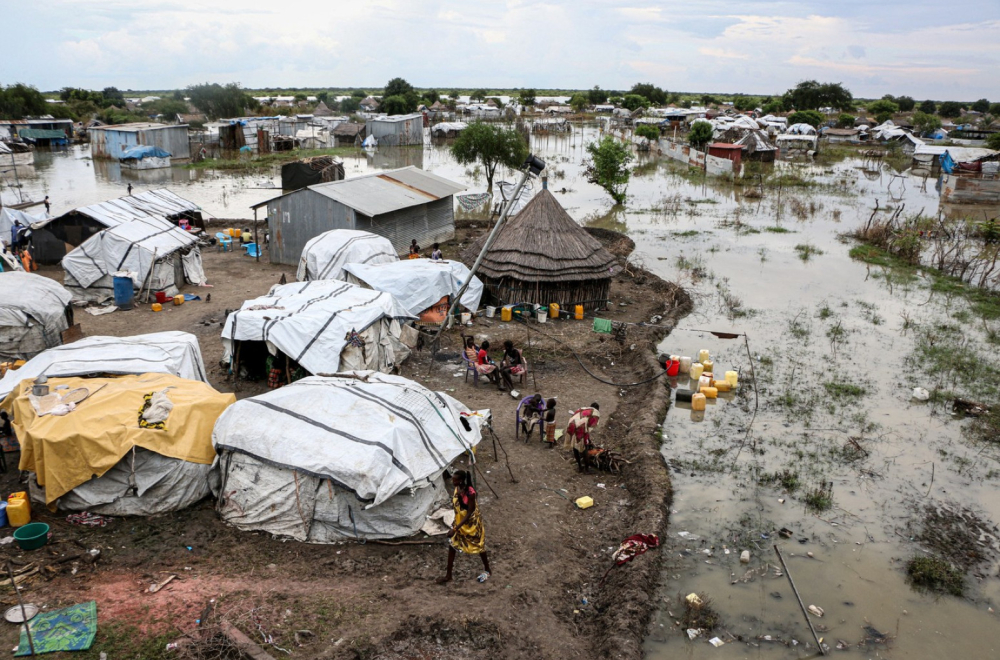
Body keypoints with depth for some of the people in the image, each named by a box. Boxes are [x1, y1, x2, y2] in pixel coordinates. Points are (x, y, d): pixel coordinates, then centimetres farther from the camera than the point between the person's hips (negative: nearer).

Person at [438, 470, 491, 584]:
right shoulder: (457, 489, -9)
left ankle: (487, 570, 37)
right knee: (452, 546, 9)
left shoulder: (470, 493, -32)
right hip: (459, 522, 7)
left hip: (471, 523, -7)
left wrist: (455, 528, -27)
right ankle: (448, 575, 22)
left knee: (478, 547, 14)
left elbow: (469, 513, -27)